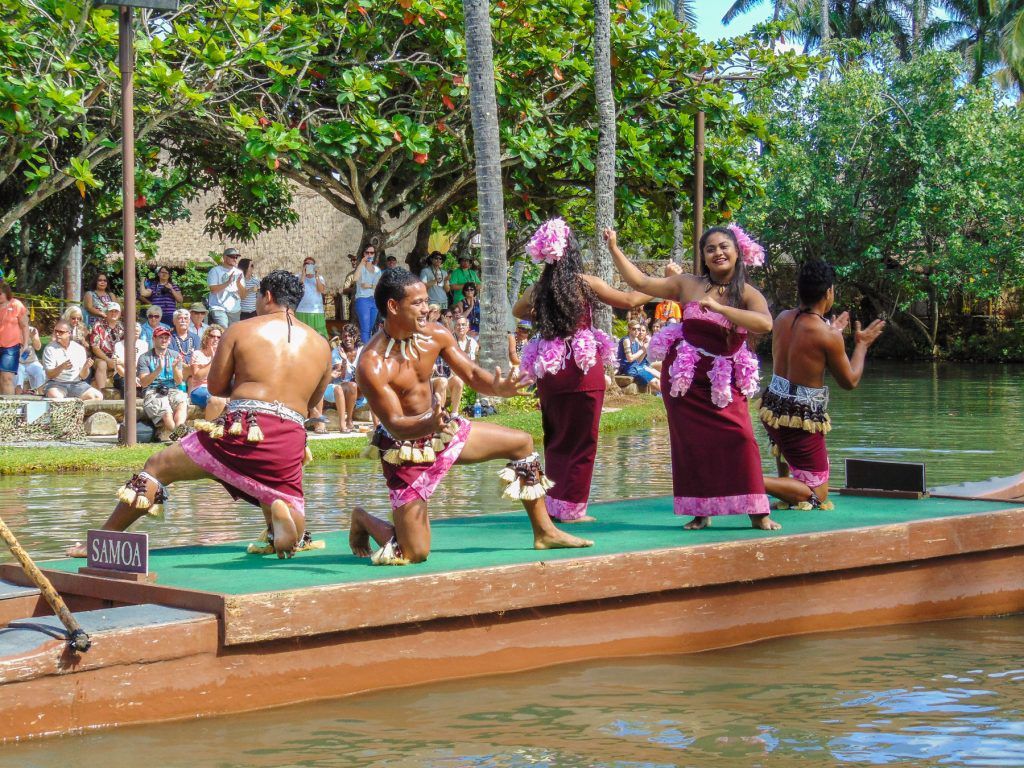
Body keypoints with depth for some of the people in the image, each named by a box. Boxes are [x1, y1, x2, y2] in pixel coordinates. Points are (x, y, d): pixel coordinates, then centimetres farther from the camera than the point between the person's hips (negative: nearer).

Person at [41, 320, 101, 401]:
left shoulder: (79, 349, 8)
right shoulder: (49, 349, 1)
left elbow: (83, 376, 8)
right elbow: (49, 375, -8)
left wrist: (86, 367, -14)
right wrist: (61, 367, -27)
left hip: (76, 383, 4)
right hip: (56, 383, -3)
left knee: (98, 397, -21)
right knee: (56, 397, -39)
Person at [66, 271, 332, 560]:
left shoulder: (241, 330, 8)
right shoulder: (321, 344, 16)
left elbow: (216, 387, 11)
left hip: (241, 428, -2)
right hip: (291, 440, 2)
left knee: (157, 467, 15)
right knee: (292, 533, 17)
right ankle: (281, 510, -19)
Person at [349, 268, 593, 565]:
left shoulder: (435, 336, -7)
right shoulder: (371, 365, -27)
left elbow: (472, 374, -1)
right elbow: (395, 425, -28)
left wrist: (497, 387, -24)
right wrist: (431, 425, -49)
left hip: (443, 429, 7)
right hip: (406, 449, -7)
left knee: (522, 442, 10)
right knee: (414, 553, -11)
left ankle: (545, 532, 23)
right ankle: (363, 520, 22)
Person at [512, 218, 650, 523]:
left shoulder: (539, 289, 4)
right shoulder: (585, 283, -8)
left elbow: (517, 310, 25)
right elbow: (629, 300, 0)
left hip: (549, 370, 5)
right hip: (584, 367, -4)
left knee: (556, 440, 16)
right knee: (582, 441, 4)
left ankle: (554, 504, 17)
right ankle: (571, 508, 4)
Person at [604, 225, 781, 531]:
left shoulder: (748, 295, -4)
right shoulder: (688, 285, 3)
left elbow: (765, 323, -25)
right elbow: (640, 282, 8)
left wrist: (718, 307, -29)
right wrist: (614, 249, 4)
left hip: (724, 378, -2)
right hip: (684, 375, 2)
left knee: (739, 437, -13)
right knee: (692, 440, 1)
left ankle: (758, 512, -7)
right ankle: (700, 511, 10)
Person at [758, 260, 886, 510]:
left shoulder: (783, 319, 2)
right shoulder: (829, 336, -17)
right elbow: (850, 382, -4)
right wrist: (861, 345, 11)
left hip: (773, 407, 7)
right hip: (803, 419, -7)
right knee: (816, 495, 2)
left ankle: (786, 487, 37)